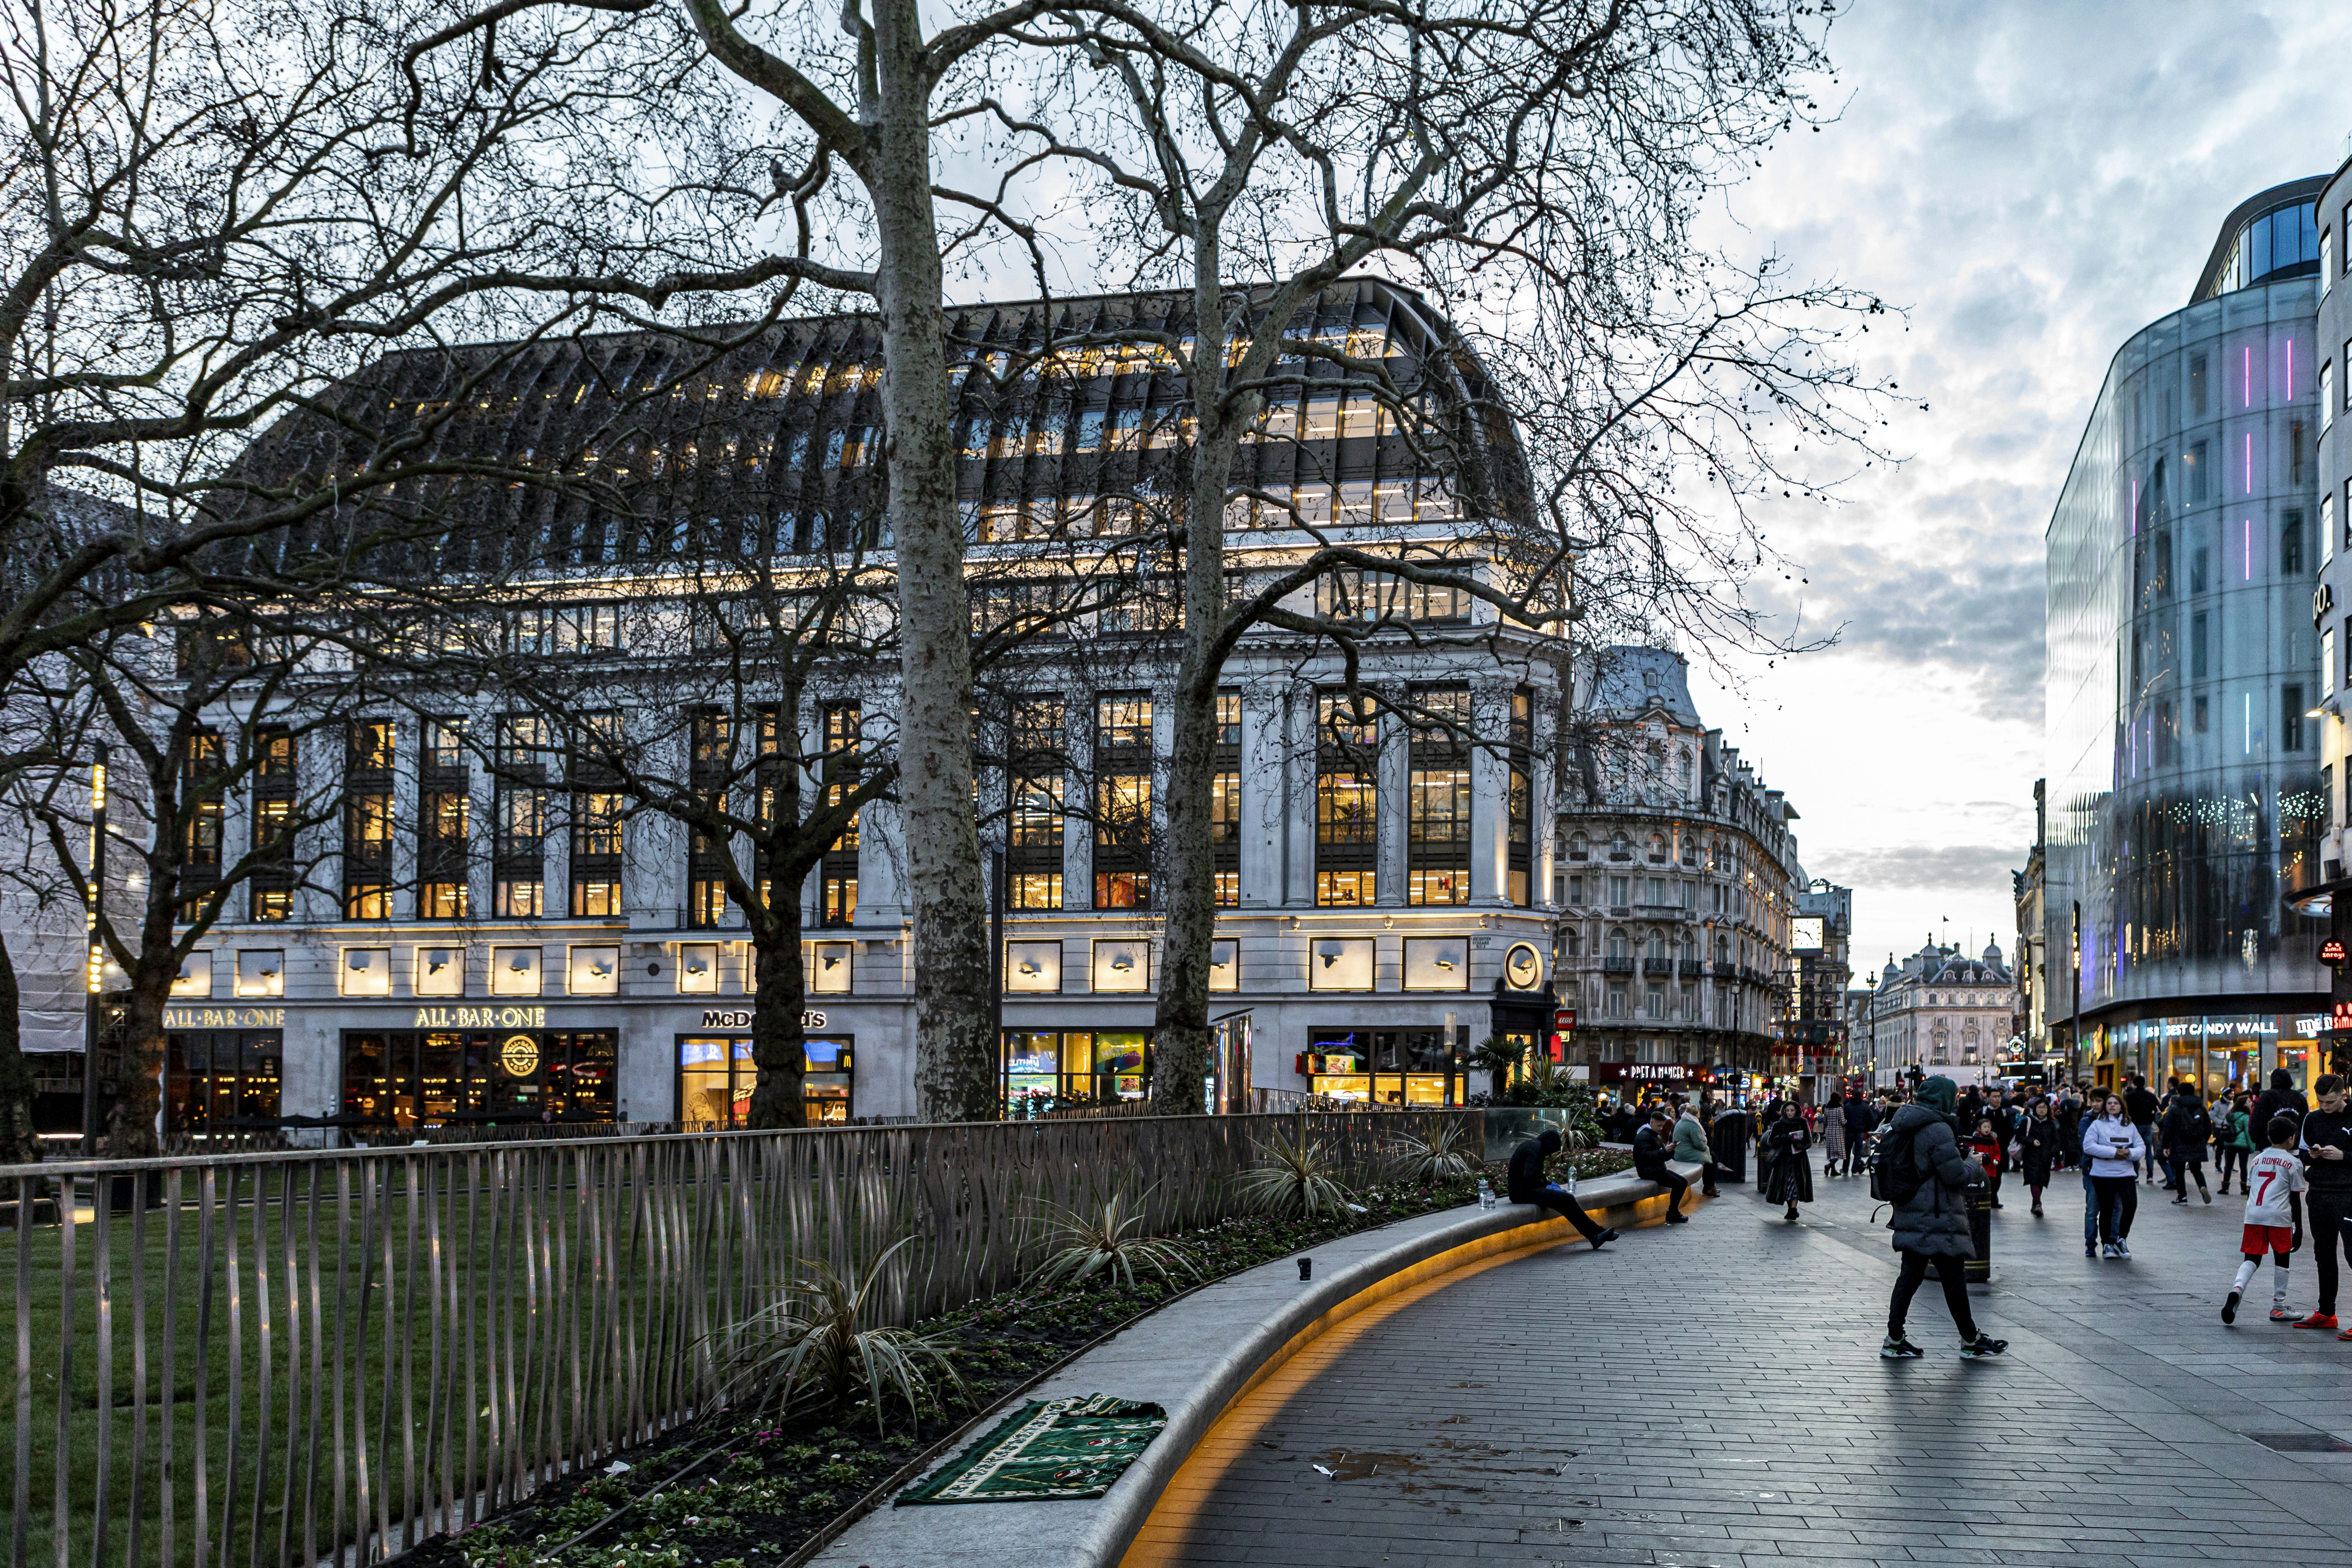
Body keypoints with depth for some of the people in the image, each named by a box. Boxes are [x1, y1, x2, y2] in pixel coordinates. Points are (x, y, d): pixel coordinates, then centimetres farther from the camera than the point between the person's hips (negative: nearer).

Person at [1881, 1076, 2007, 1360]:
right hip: (1938, 1218, -8)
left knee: (1911, 1275, 12)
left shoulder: (1904, 1126, 9)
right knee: (1954, 1278, 4)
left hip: (1910, 1216, 9)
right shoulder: (1937, 1130, -18)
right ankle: (1971, 1341, 16)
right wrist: (1972, 1165, 3)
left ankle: (1895, 1340, 11)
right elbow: (1957, 1176, -17)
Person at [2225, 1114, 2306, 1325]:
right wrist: (2299, 1228, 8)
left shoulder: (2258, 1159, 17)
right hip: (2279, 1216, -4)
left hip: (2253, 1214, 4)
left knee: (2251, 1259, 5)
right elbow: (2296, 1199, 2)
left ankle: (2237, 1289, -23)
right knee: (2281, 1259, 10)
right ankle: (2278, 1308, 14)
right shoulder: (2293, 1163, 3)